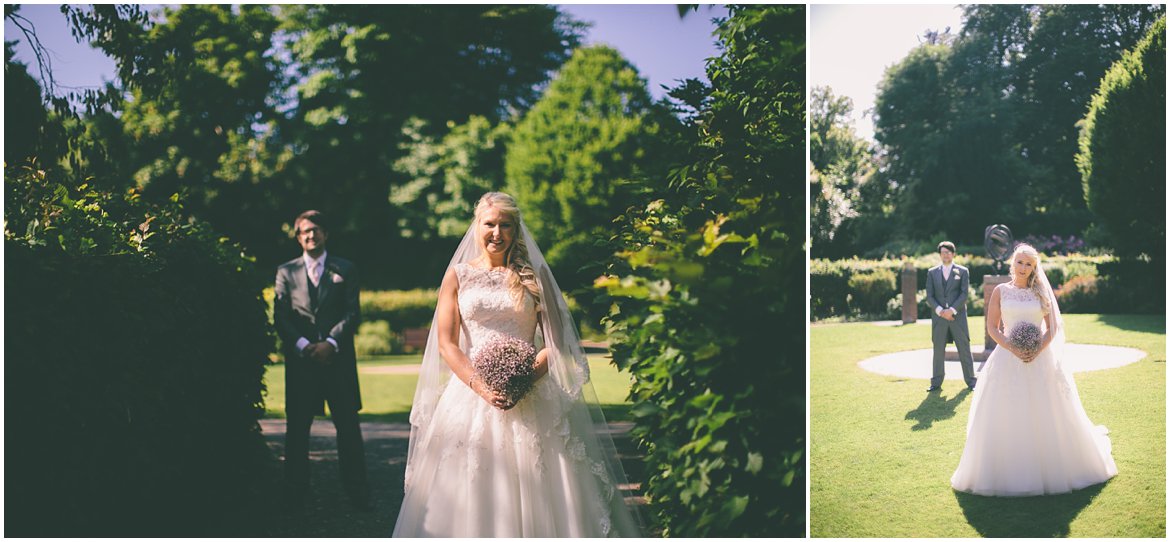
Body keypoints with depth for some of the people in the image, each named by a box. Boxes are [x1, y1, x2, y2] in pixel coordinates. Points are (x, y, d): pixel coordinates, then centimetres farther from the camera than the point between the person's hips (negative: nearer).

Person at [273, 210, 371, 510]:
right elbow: (280, 316, 4)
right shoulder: (286, 271, 11)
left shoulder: (345, 269, 10)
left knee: (348, 426, 1)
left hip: (338, 359, 0)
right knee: (297, 428, 4)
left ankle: (358, 494, 8)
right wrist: (303, 345, -11)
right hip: (300, 360, 1)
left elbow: (353, 313, 2)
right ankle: (294, 495, 13)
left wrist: (331, 343, -12)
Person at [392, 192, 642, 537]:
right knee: (468, 491, 0)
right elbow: (446, 343, 1)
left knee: (533, 489, -2)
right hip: (471, 392, 0)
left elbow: (555, 340, 3)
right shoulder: (458, 275, 7)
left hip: (529, 398, 0)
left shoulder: (534, 275, 7)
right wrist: (481, 387, -13)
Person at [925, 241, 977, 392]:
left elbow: (964, 294, -2)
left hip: (957, 316, -1)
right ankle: (936, 382, 9)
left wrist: (952, 310, -13)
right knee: (938, 350, 3)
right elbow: (929, 296, 5)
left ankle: (970, 381, 11)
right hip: (938, 317, 1)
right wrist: (940, 311, -10)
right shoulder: (932, 272, 10)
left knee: (964, 348, 2)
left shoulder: (962, 271, 5)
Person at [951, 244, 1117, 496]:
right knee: (1007, 416, -1)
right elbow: (992, 328, 1)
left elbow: (1053, 328, 4)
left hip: (1040, 359, 1)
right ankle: (1007, 472, 8)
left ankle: (1051, 469, 21)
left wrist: (1038, 350, -11)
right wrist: (1013, 349, -12)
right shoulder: (1001, 291, 3)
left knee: (1046, 416, 4)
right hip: (1008, 359, -1)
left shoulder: (1042, 292, 5)